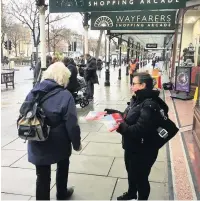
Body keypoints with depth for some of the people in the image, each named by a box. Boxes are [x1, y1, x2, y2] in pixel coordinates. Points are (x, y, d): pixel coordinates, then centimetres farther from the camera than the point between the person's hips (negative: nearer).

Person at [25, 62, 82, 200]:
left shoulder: (33, 93, -2)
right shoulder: (65, 95, -18)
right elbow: (72, 125, -18)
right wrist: (77, 143, -3)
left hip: (37, 145, 3)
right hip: (58, 144, -2)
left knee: (42, 176, 14)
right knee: (62, 167, 26)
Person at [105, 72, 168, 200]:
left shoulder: (149, 105, -27)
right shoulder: (137, 99, 4)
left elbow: (139, 130, -33)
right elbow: (128, 117, 16)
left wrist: (120, 127, -44)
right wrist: (111, 112, 6)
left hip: (143, 151, -10)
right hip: (131, 147, 10)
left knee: (140, 178, 12)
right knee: (131, 173, 29)